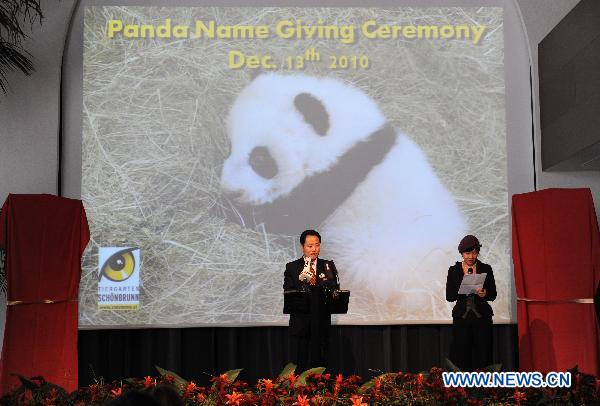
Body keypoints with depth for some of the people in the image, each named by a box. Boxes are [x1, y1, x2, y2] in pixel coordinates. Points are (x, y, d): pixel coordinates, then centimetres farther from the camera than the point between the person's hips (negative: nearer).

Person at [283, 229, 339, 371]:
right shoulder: (292, 267, 5)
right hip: (299, 322, -1)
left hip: (321, 323, 1)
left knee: (319, 365, 2)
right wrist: (302, 280, -20)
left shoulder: (328, 266, 8)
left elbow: (335, 291, 1)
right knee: (298, 366, 0)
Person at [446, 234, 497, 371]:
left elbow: (493, 295, 5)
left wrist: (485, 294, -17)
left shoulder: (486, 269, 4)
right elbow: (449, 296, 0)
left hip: (482, 318, 0)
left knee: (482, 357, -2)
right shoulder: (454, 270, 3)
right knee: (461, 356, -2)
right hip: (461, 317, 0)